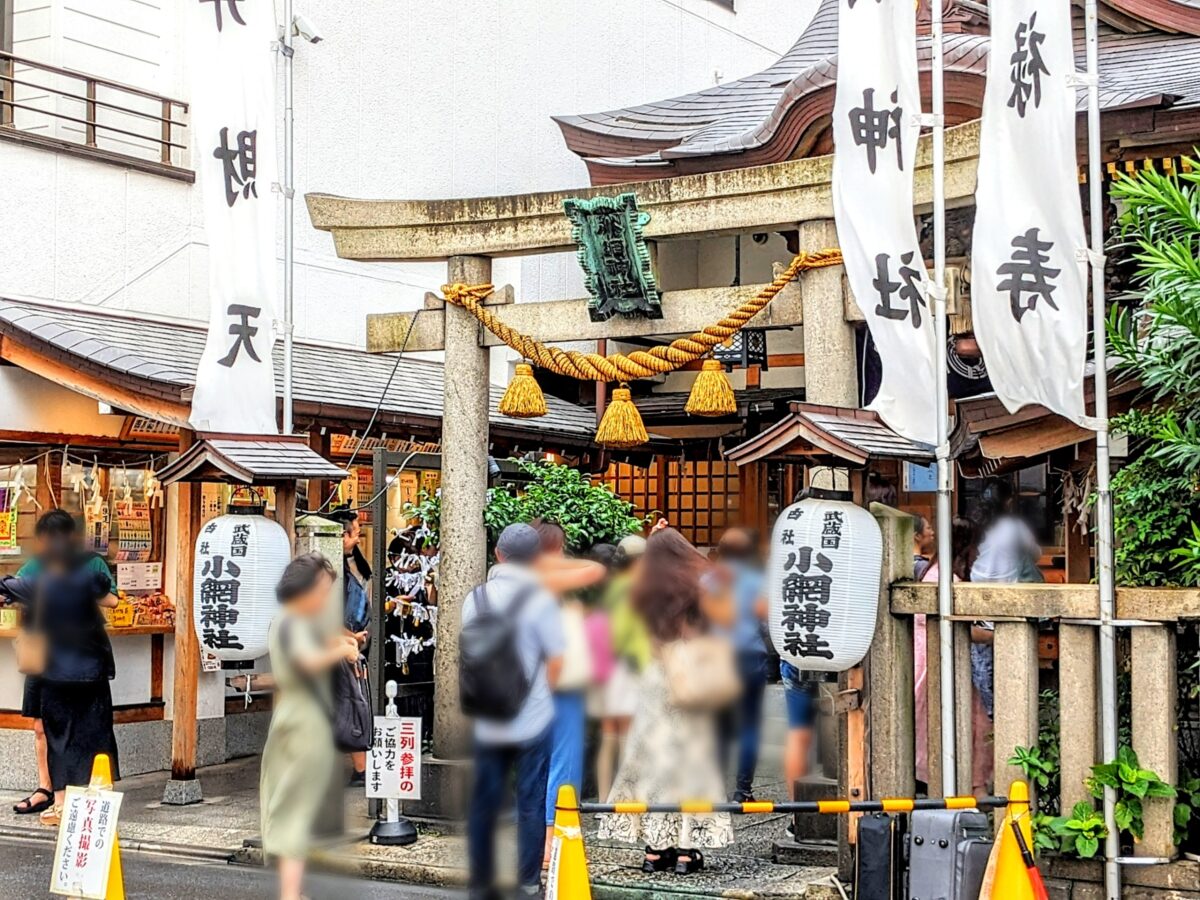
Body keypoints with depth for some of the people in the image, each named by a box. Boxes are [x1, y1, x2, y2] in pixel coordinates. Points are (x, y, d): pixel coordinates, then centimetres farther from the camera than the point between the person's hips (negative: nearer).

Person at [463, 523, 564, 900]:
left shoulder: (475, 598, 1)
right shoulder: (540, 599, -11)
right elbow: (556, 662, -9)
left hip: (487, 722, 4)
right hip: (533, 720, -3)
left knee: (483, 805, 11)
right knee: (531, 805, 6)